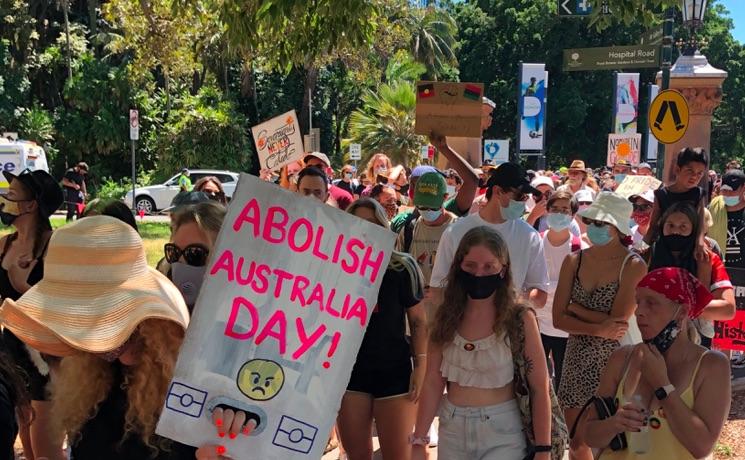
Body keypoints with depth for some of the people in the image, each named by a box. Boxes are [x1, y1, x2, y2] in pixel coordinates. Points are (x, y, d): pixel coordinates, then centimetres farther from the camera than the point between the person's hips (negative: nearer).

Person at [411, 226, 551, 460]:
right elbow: (433, 382, 1)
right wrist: (419, 441, -1)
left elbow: (540, 389, -8)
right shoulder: (446, 317, -1)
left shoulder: (520, 319, -10)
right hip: (452, 431, 4)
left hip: (501, 433, -3)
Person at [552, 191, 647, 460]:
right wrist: (598, 330, -18)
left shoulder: (633, 266, -12)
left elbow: (618, 322, -19)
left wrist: (575, 308, -10)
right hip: (576, 359, 4)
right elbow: (558, 319, -5)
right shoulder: (574, 261, 1)